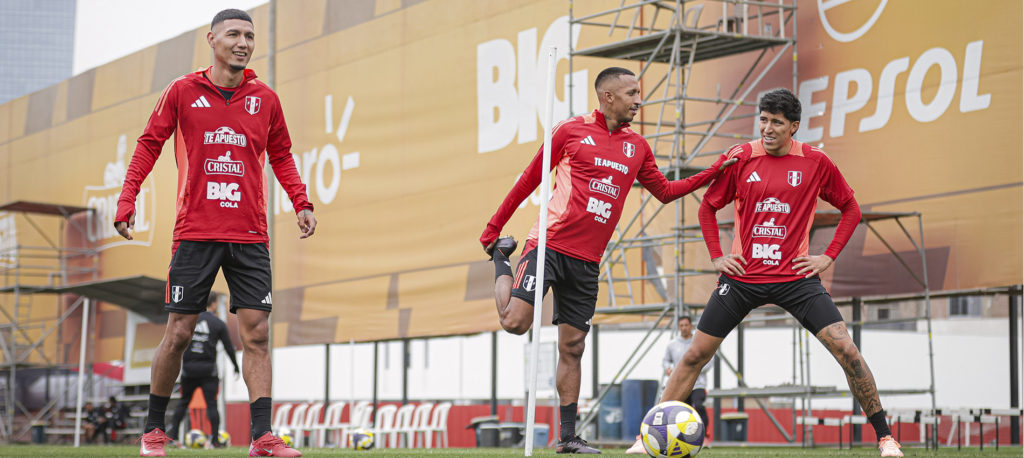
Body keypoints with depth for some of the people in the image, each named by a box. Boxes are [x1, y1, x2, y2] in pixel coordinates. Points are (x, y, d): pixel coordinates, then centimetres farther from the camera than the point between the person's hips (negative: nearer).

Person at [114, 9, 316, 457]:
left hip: (250, 236, 2)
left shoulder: (265, 99, 9)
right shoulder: (182, 92, 3)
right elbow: (149, 144, 9)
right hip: (195, 232, -2)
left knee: (255, 333, -5)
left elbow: (281, 156, 19)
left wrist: (301, 203, 7)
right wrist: (127, 200, 0)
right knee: (178, 333, 0)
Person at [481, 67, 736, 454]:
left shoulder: (637, 146, 13)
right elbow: (530, 179, 4)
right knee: (515, 322, -16)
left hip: (587, 262, 4)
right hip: (549, 244, -4)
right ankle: (502, 258, 13)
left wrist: (715, 171, 14)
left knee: (572, 347, 5)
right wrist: (493, 227, 7)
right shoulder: (571, 131, -1)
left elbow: (665, 190, 23)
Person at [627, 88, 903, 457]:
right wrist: (716, 256, 3)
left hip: (795, 276, -1)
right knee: (695, 355, 1)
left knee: (846, 349, -13)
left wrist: (829, 256, 0)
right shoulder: (741, 157, -1)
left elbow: (851, 209, 10)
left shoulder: (815, 162, -2)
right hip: (742, 275, 1)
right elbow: (708, 207, 13)